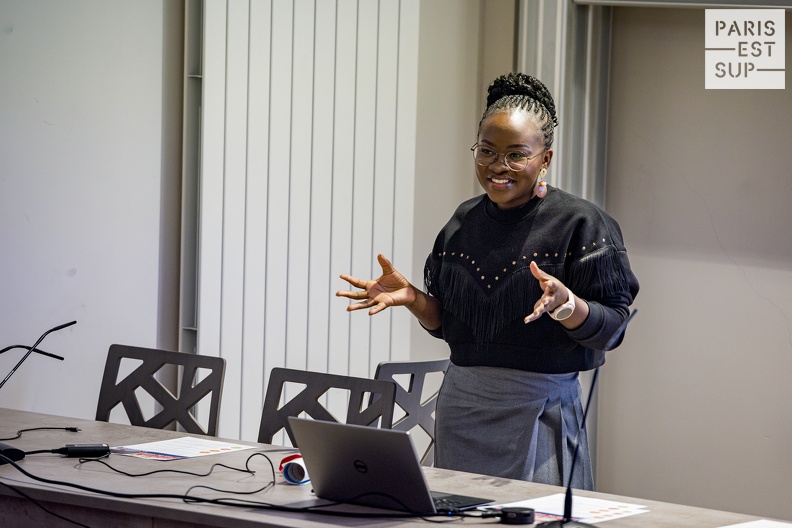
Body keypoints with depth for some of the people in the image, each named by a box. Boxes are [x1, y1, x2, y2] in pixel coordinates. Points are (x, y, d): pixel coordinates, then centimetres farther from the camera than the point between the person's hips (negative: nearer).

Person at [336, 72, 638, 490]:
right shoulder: (465, 220, 10)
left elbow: (610, 326, -11)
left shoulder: (579, 222, -7)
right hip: (461, 409, 5)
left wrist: (564, 303, -28)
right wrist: (411, 299, -2)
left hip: (537, 412, -5)